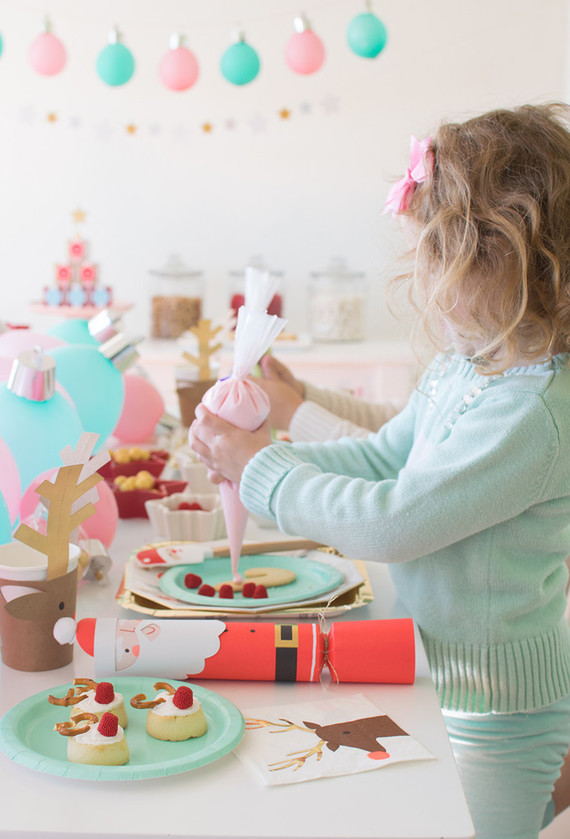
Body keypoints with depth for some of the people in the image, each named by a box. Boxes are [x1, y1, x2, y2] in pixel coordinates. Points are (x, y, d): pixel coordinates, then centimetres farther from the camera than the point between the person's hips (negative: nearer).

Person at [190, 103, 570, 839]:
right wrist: (254, 456, 0)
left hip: (495, 710, -8)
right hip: (442, 673, 8)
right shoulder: (458, 369, 0)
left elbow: (392, 522, -27)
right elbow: (383, 458, 11)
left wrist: (260, 470, -16)